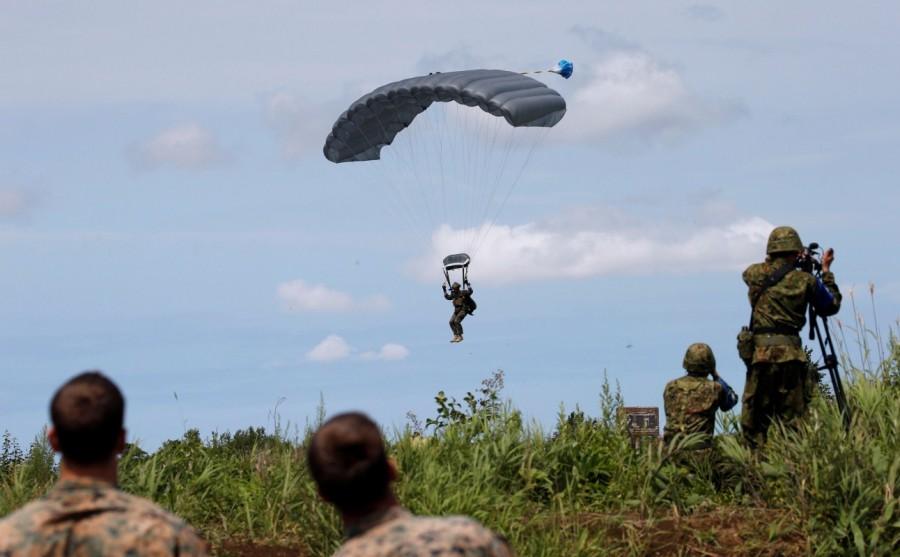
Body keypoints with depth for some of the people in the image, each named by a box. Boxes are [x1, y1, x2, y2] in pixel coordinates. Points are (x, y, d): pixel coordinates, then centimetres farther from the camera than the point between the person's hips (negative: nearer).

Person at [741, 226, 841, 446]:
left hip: (760, 351, 1)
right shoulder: (805, 280, 4)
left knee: (753, 421, 3)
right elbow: (832, 306, 18)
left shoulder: (754, 274, 7)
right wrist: (826, 270, 26)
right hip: (791, 352, -1)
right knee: (793, 420, 2)